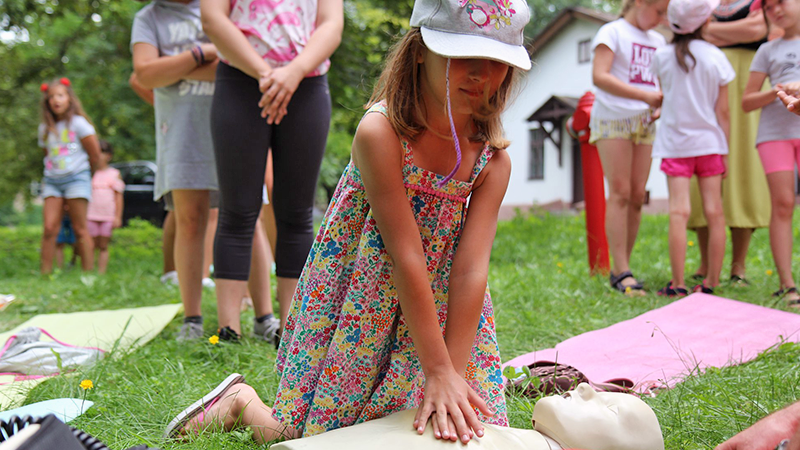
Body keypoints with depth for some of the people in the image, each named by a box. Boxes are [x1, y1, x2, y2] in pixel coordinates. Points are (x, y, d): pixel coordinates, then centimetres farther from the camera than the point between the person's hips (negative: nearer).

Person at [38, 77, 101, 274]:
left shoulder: (78, 123, -2)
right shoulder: (45, 128, 11)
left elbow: (95, 156, 0)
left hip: (76, 178, -4)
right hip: (52, 181, 4)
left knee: (80, 229, -3)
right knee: (50, 228, -8)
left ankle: (89, 273, -1)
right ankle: (45, 272, -8)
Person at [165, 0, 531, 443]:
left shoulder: (492, 158, -10)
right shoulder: (380, 130, -25)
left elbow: (471, 267, -16)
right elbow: (406, 257, -28)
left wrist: (454, 373, -23)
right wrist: (439, 370, -27)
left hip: (439, 304, 5)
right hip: (358, 299, -4)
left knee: (471, 428, 2)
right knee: (309, 434, 3)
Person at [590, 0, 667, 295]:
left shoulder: (657, 41, 18)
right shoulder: (613, 32, -2)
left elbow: (662, 84, 25)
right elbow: (599, 76, -15)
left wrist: (662, 106, 1)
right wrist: (644, 95, -21)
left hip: (645, 124, 6)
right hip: (613, 119, -6)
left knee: (637, 196, 0)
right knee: (619, 193, -11)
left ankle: (621, 270, 6)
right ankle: (622, 272, -12)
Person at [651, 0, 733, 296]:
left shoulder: (662, 57, -2)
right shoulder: (716, 57, -2)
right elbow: (722, 111, 1)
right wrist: (724, 151, 8)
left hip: (675, 143, 0)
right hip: (709, 141, 1)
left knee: (679, 211, -6)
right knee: (714, 212, 3)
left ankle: (678, 284, -9)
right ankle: (711, 282, 6)